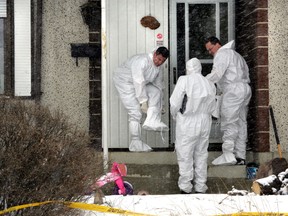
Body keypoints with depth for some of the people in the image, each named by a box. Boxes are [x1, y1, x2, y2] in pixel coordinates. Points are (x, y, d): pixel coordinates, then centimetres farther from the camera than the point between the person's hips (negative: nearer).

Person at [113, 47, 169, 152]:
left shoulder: (157, 68, 0)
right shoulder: (142, 61, -29)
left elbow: (158, 84, 7)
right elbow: (139, 82, -31)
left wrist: (159, 106, 8)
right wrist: (143, 102, -30)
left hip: (139, 84, 8)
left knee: (156, 92, -15)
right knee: (135, 113, -14)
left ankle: (152, 122, -20)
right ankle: (136, 143, -8)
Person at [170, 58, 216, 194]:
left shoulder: (184, 81, -13)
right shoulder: (209, 84, 3)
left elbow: (175, 103, -12)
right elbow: (212, 107, 6)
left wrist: (175, 116, 6)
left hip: (187, 123, -5)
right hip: (204, 123, 5)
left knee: (185, 155, 6)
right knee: (201, 154, 15)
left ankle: (185, 188, 11)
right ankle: (200, 187, 21)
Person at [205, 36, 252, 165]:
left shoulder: (222, 53, -3)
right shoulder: (235, 54, 28)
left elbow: (217, 73, -16)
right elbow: (245, 71, 23)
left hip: (233, 89, -10)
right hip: (244, 88, 10)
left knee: (229, 122, -11)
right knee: (240, 123, 7)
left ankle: (228, 154, -15)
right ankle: (240, 156, 7)